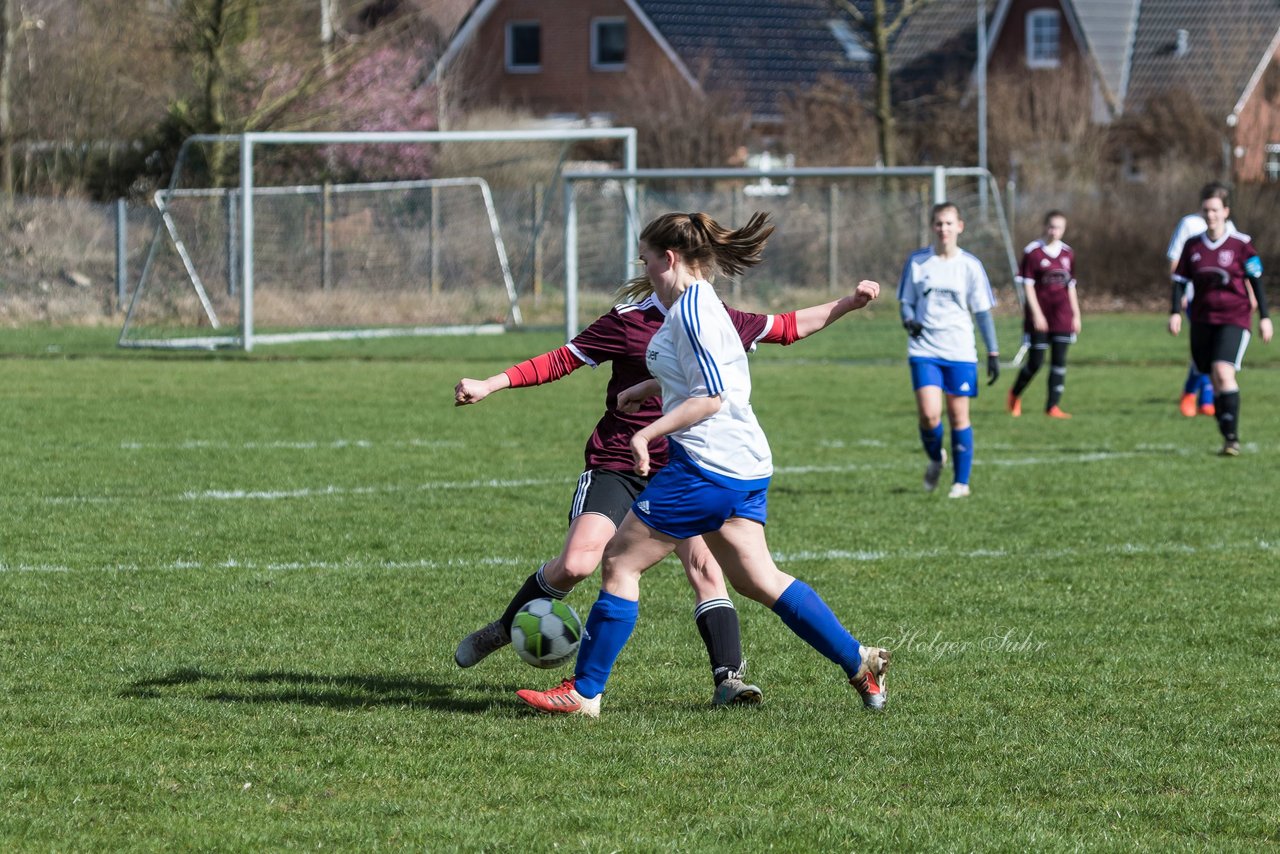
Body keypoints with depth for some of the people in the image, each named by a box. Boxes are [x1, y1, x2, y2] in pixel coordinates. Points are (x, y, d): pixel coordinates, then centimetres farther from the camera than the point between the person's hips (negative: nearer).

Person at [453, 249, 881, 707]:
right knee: (577, 563, -17)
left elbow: (788, 327, 19)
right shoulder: (629, 322, -9)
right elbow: (561, 360, -4)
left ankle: (728, 678, -17)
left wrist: (849, 303, 13)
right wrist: (488, 385, -10)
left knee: (704, 565, -15)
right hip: (617, 461, -3)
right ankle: (504, 629, 7)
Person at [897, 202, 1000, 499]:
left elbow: (983, 311, 6)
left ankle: (962, 482, 13)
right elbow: (905, 301, 10)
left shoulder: (970, 265, 2)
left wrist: (993, 353, 2)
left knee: (959, 416, 1)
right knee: (929, 415, -14)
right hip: (924, 349, 0)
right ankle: (935, 459, 17)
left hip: (960, 351, 0)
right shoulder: (917, 261, 4)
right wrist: (909, 320, -13)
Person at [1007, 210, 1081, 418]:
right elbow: (1028, 285, -8)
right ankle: (1015, 395, 24)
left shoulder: (1067, 254, 9)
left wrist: (1076, 315, 13)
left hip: (1062, 317, 4)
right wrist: (1036, 313, -15)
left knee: (1059, 360, -1)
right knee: (1035, 362, -2)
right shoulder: (1032, 252, -6)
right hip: (1039, 318, -4)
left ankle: (1053, 406, 2)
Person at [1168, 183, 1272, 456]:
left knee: (1223, 372, -21)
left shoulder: (1241, 244, -4)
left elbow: (1256, 281, 2)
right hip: (1203, 319, 4)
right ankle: (1227, 436, 16)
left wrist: (1264, 317, 2)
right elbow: (1180, 281, 10)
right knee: (1215, 380, 6)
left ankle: (1232, 438, -20)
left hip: (1234, 318, -4)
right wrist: (1176, 313, -4)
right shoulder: (1193, 246, 6)